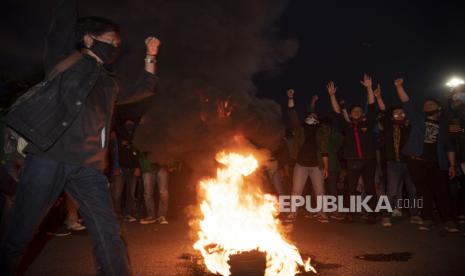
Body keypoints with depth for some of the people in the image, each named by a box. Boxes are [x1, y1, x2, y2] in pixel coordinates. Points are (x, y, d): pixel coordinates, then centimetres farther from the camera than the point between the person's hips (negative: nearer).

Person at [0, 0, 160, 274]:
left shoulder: (110, 84, 23)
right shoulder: (65, 59, 10)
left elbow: (144, 90, 34)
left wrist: (150, 56, 27)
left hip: (89, 167, 4)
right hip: (49, 158, -3)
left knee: (110, 236, -5)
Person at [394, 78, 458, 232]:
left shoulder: (444, 124, 13)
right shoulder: (418, 119, 11)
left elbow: (449, 147, 12)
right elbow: (406, 103, 0)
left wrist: (452, 165, 5)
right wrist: (399, 86, -11)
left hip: (437, 164, 0)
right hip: (417, 162, 0)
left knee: (441, 192, -2)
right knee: (424, 192, 3)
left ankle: (449, 221, 5)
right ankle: (427, 220, 10)